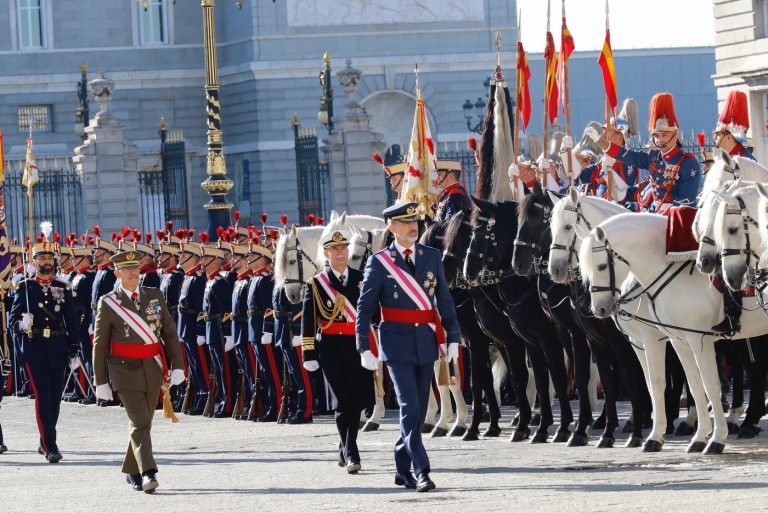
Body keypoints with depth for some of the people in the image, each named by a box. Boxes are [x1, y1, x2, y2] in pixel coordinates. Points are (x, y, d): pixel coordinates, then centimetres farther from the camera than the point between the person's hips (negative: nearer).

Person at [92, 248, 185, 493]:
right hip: (126, 370, -4)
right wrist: (101, 381, -1)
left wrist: (177, 366, -1)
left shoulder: (155, 296, 7)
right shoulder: (107, 303, -3)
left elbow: (170, 333, 8)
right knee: (140, 423, -15)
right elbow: (99, 344, 0)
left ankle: (132, 471, 28)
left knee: (143, 422, 13)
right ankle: (148, 474, -22)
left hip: (153, 370, 4)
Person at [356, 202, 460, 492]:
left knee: (418, 410, 8)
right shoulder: (379, 262, -2)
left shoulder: (432, 257, 7)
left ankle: (402, 469, 21)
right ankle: (421, 472, -16)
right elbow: (364, 308, 0)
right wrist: (364, 348, -5)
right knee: (410, 408, -13)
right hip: (397, 343, -4)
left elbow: (444, 301, 10)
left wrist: (452, 338, 3)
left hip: (426, 342, 4)